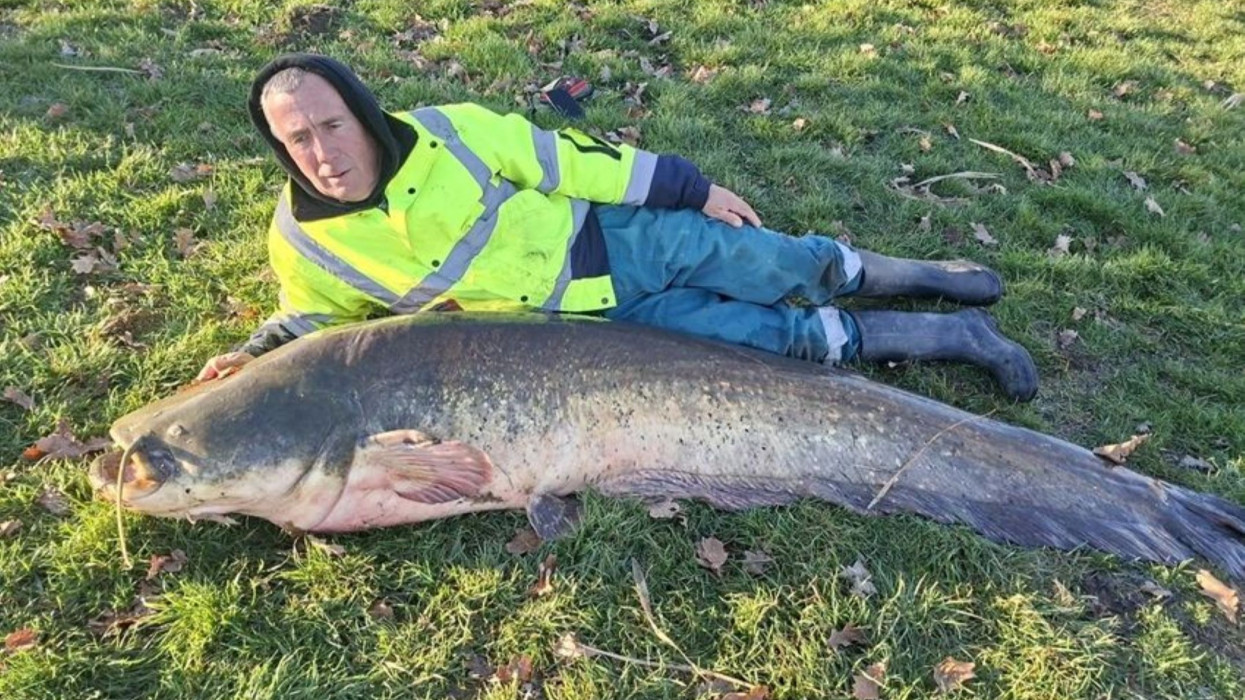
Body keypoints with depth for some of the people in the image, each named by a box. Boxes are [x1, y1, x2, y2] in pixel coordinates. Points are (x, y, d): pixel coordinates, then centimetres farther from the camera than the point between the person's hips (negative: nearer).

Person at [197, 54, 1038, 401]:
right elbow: (312, 320, 10)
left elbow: (564, 158, -8)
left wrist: (693, 189, -4)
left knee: (796, 269, -1)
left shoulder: (444, 130, -15)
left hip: (618, 238, 0)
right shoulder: (301, 242, -10)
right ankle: (950, 336, 11)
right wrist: (254, 356, -11)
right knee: (781, 337, -5)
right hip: (594, 321, 0)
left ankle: (919, 273, 29)